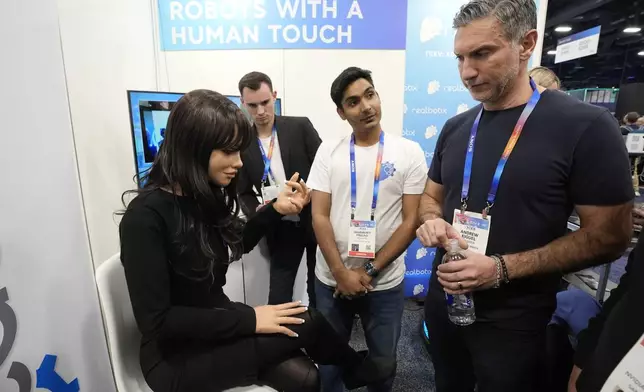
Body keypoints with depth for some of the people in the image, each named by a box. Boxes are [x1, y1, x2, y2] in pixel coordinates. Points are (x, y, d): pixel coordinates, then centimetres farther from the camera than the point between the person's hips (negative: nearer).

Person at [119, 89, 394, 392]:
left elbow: (235, 245, 14)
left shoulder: (207, 196, -2)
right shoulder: (146, 215, -23)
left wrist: (276, 209, -1)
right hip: (177, 359, -6)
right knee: (306, 323, -13)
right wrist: (249, 319, -23)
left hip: (217, 329, 6)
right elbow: (157, 321, -23)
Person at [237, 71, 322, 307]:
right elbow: (245, 194, 6)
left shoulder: (300, 127, -3)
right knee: (278, 297, 5)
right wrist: (257, 211, -15)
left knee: (319, 289, 15)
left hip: (315, 220, 0)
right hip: (281, 229, 1)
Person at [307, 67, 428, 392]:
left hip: (385, 283, -1)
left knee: (383, 362, 20)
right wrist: (341, 273, -11)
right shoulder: (328, 151, -2)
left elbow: (411, 221, -8)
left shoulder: (409, 153, -6)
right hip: (331, 280, 1)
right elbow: (319, 217, -5)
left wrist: (370, 271, -11)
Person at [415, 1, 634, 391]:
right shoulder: (455, 128, 1)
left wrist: (502, 268, -23)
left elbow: (608, 236, -14)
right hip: (445, 298, 6)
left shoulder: (585, 126, -16)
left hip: (513, 318, -5)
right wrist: (432, 222, -12)